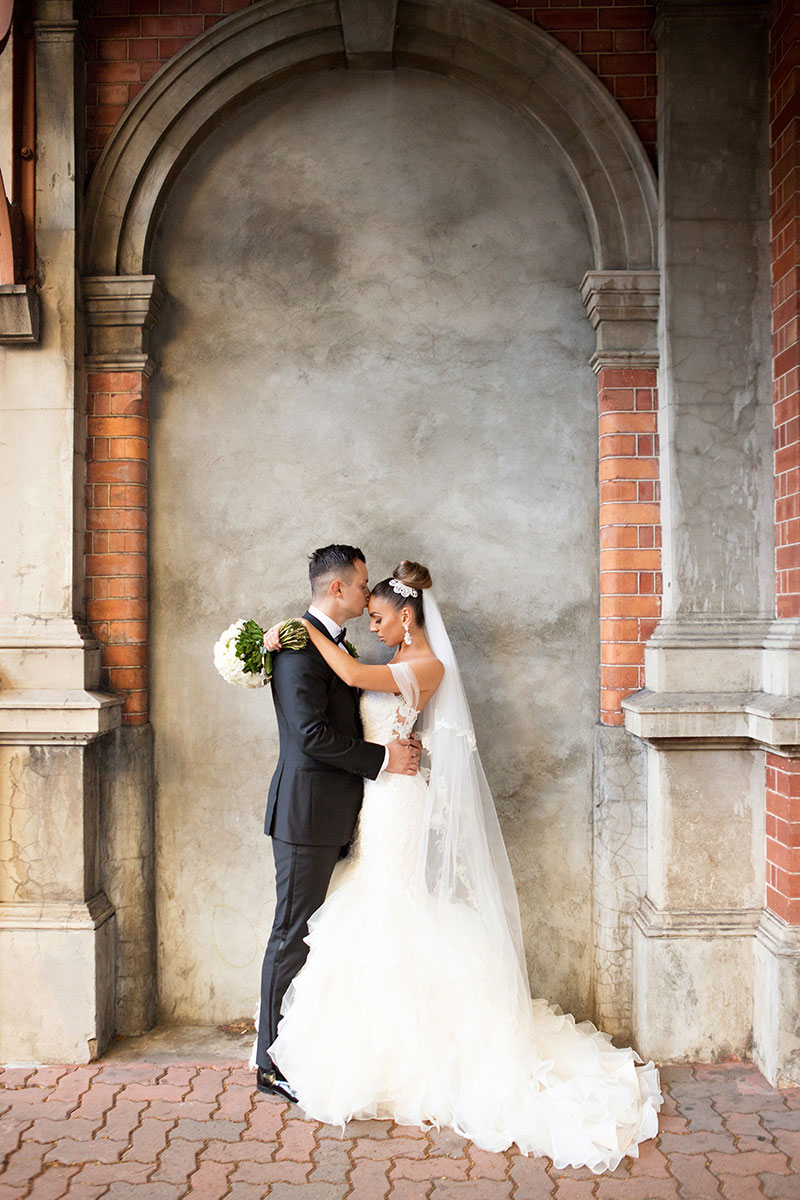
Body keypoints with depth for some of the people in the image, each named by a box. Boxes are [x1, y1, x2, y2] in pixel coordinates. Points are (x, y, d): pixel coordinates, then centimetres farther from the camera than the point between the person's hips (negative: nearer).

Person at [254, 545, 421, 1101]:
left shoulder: (339, 646, 16)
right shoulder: (301, 646, -15)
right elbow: (312, 733, -22)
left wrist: (396, 743, 4)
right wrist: (381, 758, -16)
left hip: (337, 816, 9)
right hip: (308, 813, -9)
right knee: (294, 935, -2)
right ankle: (275, 1062, 7)